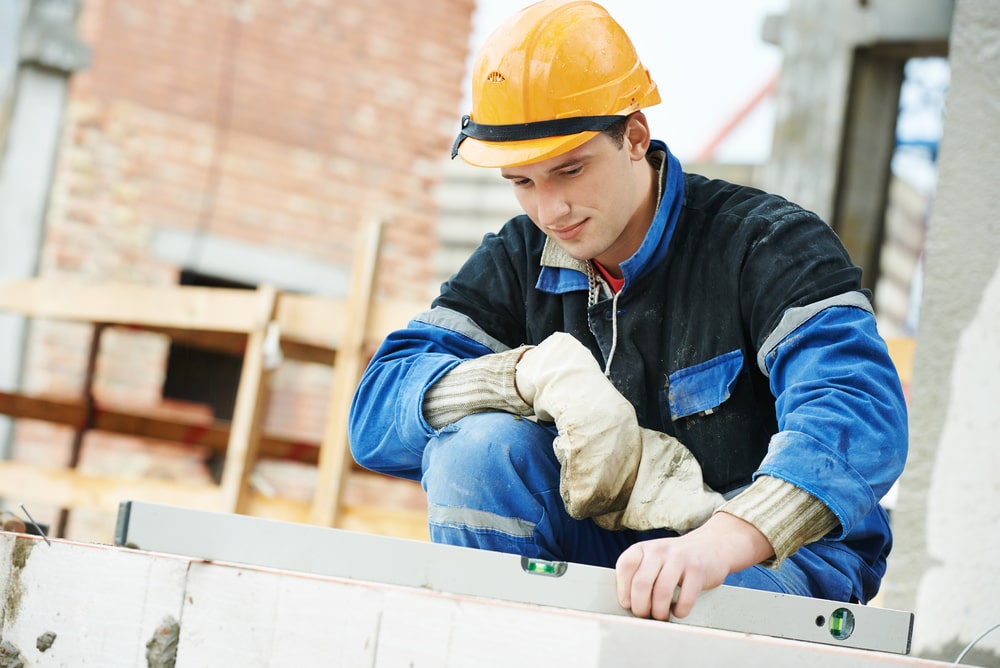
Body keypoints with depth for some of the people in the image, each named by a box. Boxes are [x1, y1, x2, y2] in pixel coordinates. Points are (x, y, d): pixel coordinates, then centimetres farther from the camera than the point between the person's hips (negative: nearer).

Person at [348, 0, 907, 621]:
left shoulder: (767, 244, -12)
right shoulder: (520, 262, 3)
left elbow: (861, 412, -32)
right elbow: (378, 411, -7)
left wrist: (719, 542, -51)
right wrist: (539, 369, -26)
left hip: (778, 556, -5)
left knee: (667, 600, -39)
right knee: (478, 443, -20)